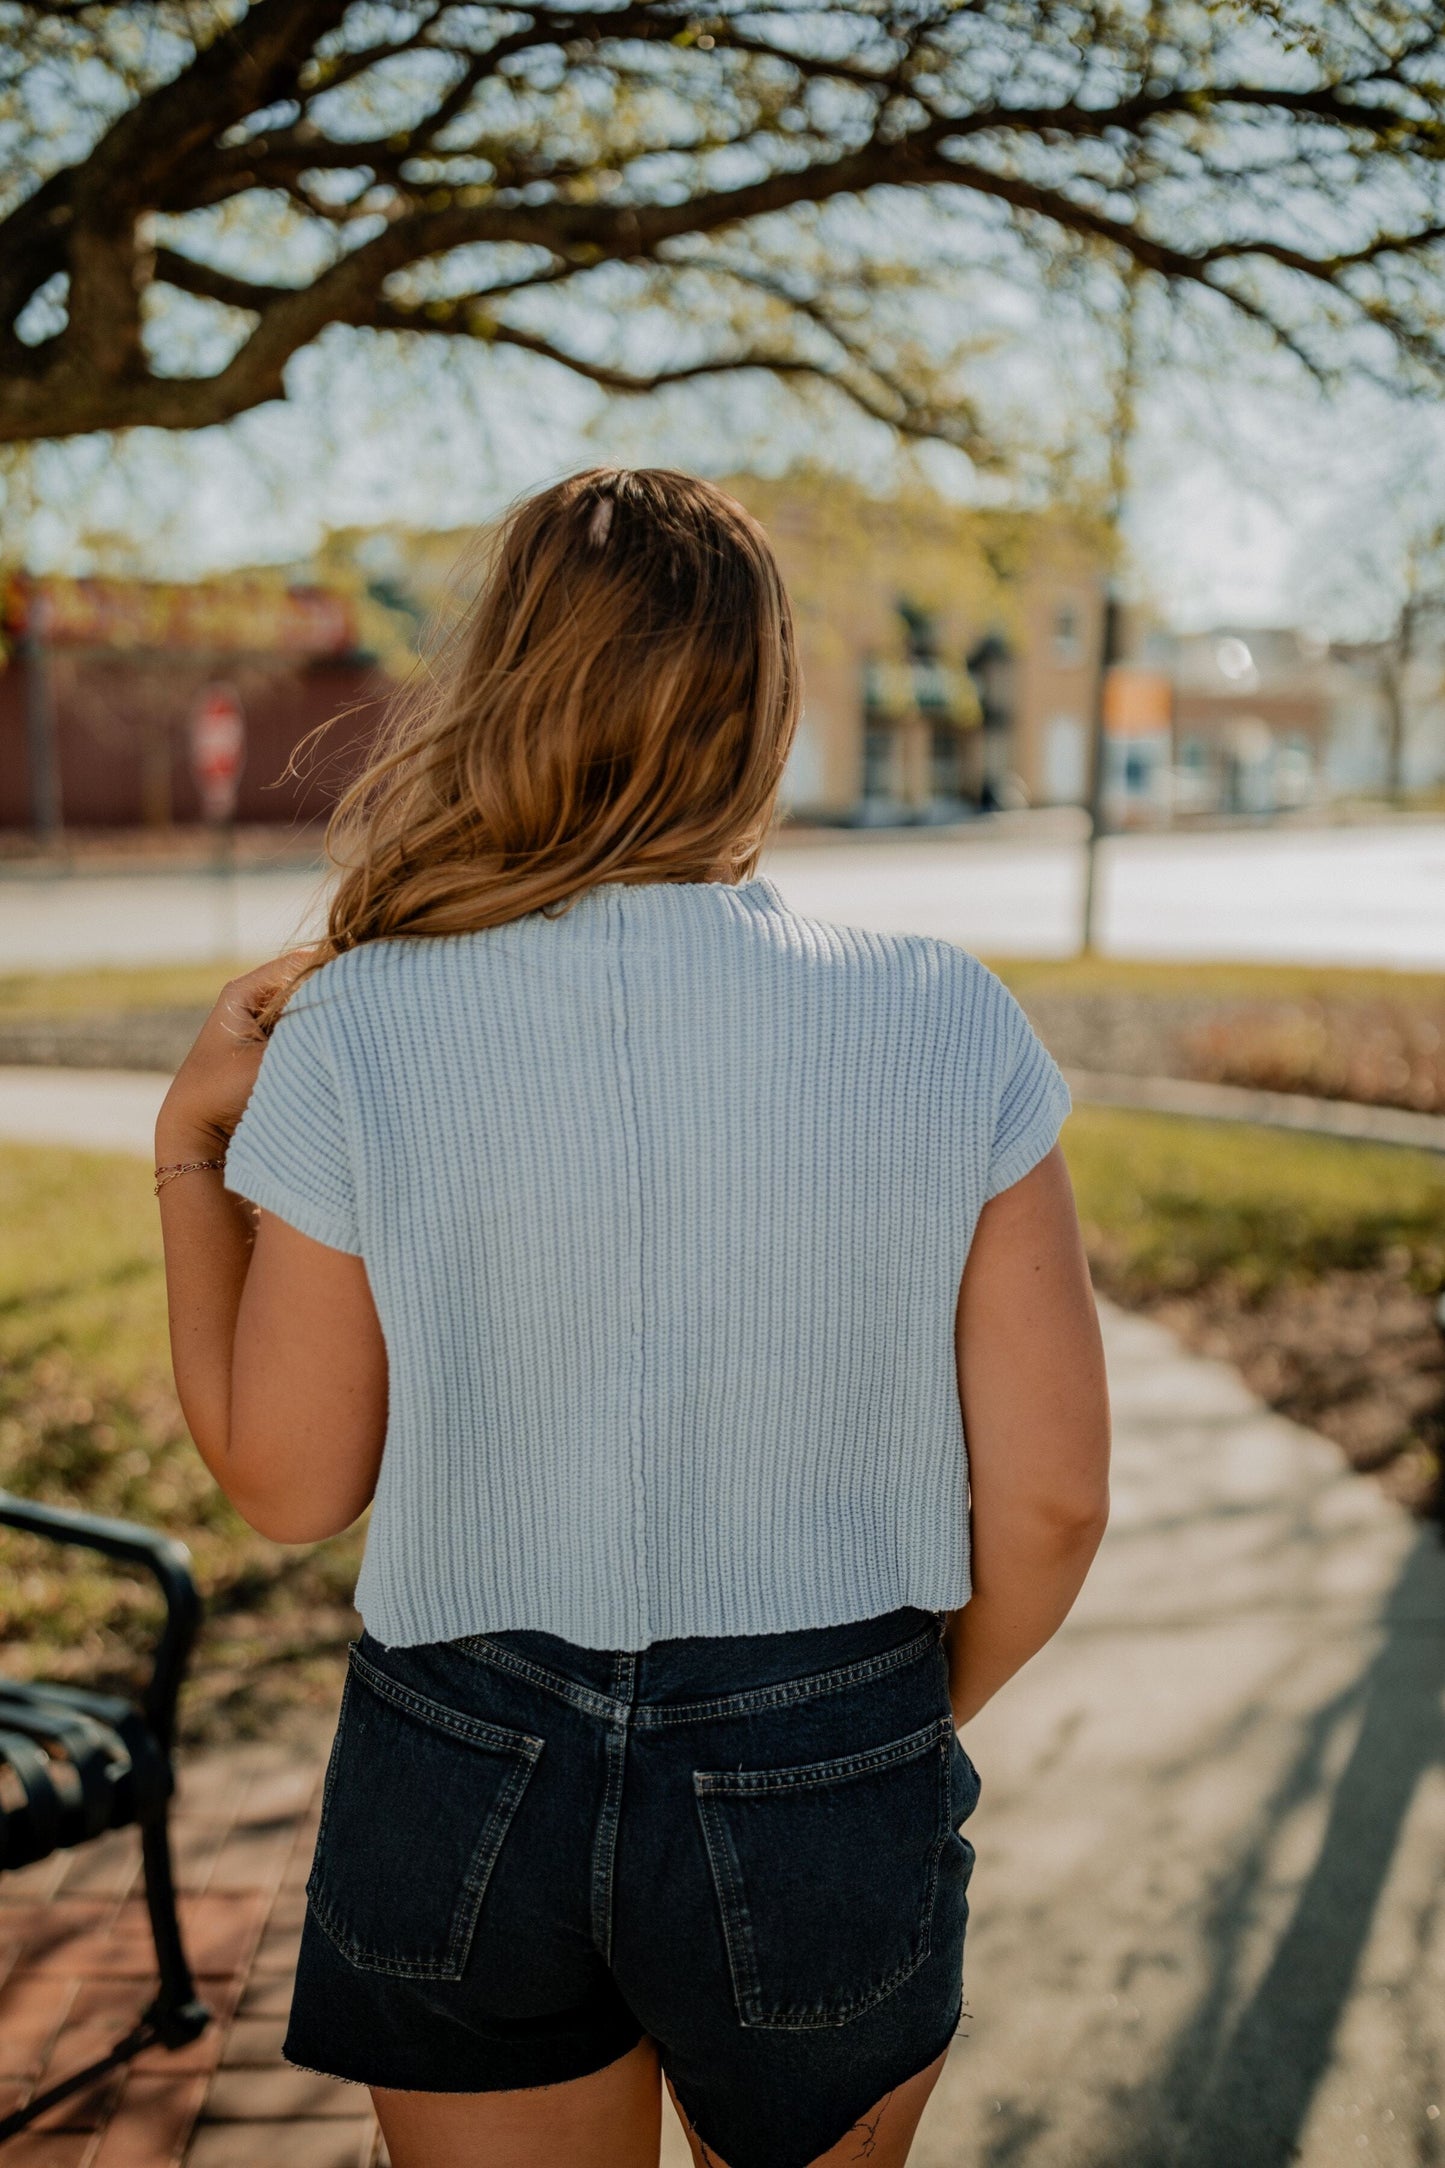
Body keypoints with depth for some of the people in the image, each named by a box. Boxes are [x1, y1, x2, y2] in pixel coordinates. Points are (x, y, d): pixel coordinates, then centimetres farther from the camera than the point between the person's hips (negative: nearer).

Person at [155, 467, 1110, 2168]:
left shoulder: (360, 1037, -15)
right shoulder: (946, 1033, -13)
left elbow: (286, 1483, -5)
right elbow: (1049, 1496, -9)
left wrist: (189, 1148, 6)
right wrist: (910, 1723, 10)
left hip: (466, 1773, 0)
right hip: (827, 1788, 1)